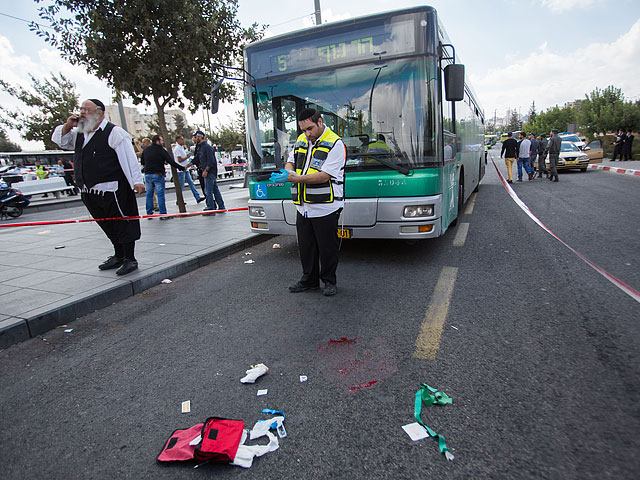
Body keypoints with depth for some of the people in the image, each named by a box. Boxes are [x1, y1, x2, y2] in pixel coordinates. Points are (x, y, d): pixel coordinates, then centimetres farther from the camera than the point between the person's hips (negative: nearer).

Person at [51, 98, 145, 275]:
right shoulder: (79, 134, 17)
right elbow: (59, 140, 30)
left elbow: (129, 157, -13)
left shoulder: (114, 132, -7)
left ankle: (130, 259, 5)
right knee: (109, 226, 16)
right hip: (89, 193, 8)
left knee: (123, 224, -3)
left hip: (112, 191, -8)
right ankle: (118, 257, 29)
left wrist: (136, 181, -19)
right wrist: (67, 126, 10)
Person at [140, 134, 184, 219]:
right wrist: (181, 168, -5)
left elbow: (142, 162, 15)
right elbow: (171, 162, -11)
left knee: (149, 194, 11)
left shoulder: (146, 150, 9)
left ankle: (149, 213, 16)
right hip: (158, 175, -5)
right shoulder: (161, 150, -7)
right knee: (160, 194, -4)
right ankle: (163, 214, -4)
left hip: (147, 175, 5)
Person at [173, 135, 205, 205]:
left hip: (185, 169, 10)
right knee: (181, 186, -2)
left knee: (191, 183, 6)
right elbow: (179, 160, -20)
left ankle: (197, 197, 5)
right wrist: (187, 157, -12)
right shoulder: (177, 148, -14)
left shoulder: (181, 147, 16)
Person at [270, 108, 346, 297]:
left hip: (325, 208, -6)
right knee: (305, 246, 14)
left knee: (327, 248, 4)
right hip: (303, 208, 7)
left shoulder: (335, 144, -10)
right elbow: (291, 160, 25)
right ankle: (309, 280, 30)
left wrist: (294, 178, -24)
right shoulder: (301, 140, 13)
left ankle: (329, 281, 23)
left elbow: (324, 175, -20)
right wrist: (289, 171, -2)